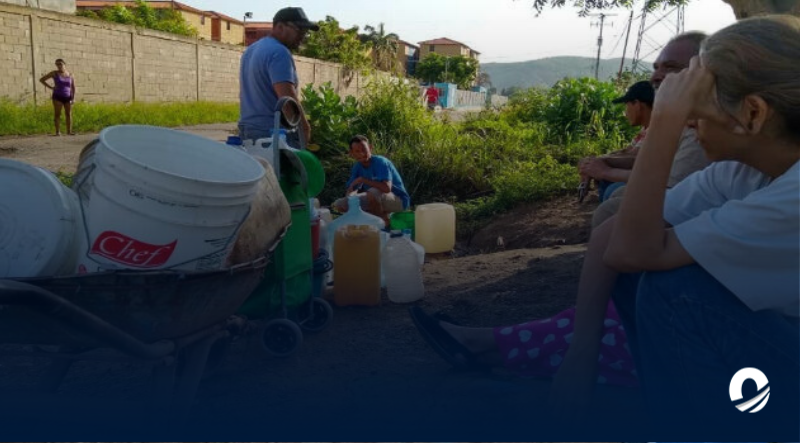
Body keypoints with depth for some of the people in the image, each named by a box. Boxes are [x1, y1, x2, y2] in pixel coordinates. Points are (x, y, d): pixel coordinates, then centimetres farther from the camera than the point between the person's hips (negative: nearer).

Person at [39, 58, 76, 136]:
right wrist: (50, 87, -2)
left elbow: (73, 87, 8)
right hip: (57, 97, -2)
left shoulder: (70, 75, 4)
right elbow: (41, 80, 4)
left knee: (68, 114, 2)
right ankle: (58, 131, -5)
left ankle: (69, 131, 7)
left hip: (67, 97, 2)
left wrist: (73, 98, 1)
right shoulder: (54, 73, 0)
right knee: (57, 114, -4)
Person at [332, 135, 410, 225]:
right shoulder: (357, 167, -1)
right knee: (339, 205, -2)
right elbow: (350, 192, 2)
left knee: (373, 192, -40)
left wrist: (362, 180, -28)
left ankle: (383, 220, -12)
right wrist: (351, 194, -23)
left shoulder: (381, 162, -22)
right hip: (377, 200, 8)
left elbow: (386, 188, -37)